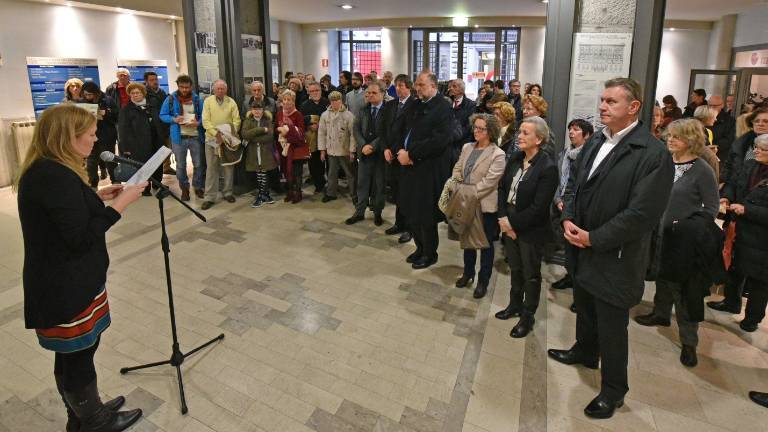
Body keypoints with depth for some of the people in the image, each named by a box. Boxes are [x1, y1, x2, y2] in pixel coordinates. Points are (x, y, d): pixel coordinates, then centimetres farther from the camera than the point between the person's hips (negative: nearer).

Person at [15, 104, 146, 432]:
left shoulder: (42, 170, 7)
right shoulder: (56, 176, -25)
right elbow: (81, 237, -24)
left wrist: (97, 197, 8)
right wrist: (121, 203, -18)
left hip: (60, 281, 10)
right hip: (67, 286, -10)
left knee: (71, 355, 23)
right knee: (79, 356, 9)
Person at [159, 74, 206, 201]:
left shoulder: (196, 98, 1)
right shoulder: (171, 99, -3)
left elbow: (203, 115, 5)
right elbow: (162, 115, 1)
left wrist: (198, 123, -16)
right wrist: (174, 119, -17)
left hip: (196, 136, 1)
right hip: (179, 137, 0)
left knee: (198, 164, 8)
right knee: (181, 165, 10)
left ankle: (198, 187, 25)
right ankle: (184, 188, 26)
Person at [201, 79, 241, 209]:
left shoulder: (231, 102, 2)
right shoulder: (208, 101, -1)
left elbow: (236, 121, -1)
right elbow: (205, 121, -7)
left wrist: (231, 133, -16)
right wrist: (216, 133, -20)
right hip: (212, 138, -1)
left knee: (229, 167, 9)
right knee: (211, 168, 0)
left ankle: (227, 192, 23)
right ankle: (210, 197, 5)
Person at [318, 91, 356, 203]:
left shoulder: (348, 115, -9)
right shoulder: (325, 115, 1)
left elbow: (353, 134, -8)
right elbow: (321, 133, 5)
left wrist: (352, 150, -10)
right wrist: (322, 150, 2)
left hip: (345, 151, -3)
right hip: (331, 150, 3)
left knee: (350, 173, 9)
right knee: (332, 173, 16)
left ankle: (354, 195, 20)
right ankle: (331, 193, 30)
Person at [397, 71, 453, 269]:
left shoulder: (442, 107, -12)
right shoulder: (417, 106, 14)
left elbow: (439, 141, -21)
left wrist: (411, 154, -18)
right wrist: (401, 151, -4)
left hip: (428, 170, -8)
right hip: (411, 166, 8)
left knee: (425, 214, 4)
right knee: (411, 211, 14)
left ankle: (430, 253, 22)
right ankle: (420, 247, 33)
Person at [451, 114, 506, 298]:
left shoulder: (498, 155, -13)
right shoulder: (467, 147, 8)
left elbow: (489, 182, -19)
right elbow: (457, 169, 9)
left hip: (485, 206, -6)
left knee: (486, 244, 9)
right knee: (467, 239, 19)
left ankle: (483, 282, 22)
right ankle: (468, 273, 38)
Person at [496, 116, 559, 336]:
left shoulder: (548, 168, -20)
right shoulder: (515, 158, 1)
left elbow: (538, 208, -21)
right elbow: (502, 188, 4)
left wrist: (513, 223, -15)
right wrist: (503, 218, -7)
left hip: (531, 230, -6)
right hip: (509, 224, 6)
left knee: (531, 274, 12)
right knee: (515, 268, 22)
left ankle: (528, 316, 29)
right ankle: (515, 305, 42)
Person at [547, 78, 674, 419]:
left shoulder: (654, 154, -18)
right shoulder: (595, 142, 6)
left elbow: (642, 214, -23)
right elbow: (573, 183, 11)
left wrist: (593, 238, -19)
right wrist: (568, 219, -7)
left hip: (614, 258, -7)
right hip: (582, 250, 7)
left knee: (611, 327, 8)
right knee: (584, 308, 27)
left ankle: (613, 389, 30)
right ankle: (585, 352, 52)